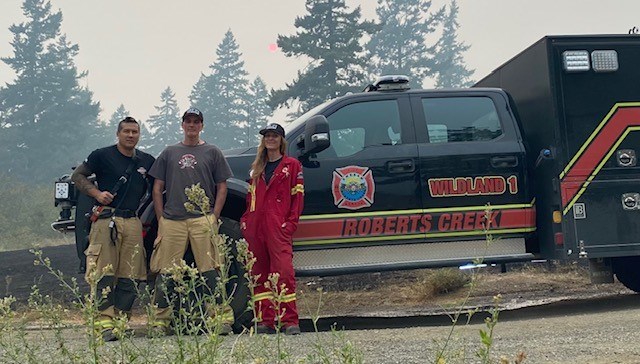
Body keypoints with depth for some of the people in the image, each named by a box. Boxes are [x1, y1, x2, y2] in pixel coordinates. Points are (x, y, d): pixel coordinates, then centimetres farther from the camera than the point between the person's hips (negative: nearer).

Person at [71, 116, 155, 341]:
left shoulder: (146, 161, 15)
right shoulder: (102, 156, 4)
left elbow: (155, 192, 25)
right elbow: (77, 176, 7)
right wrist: (97, 193, -8)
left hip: (133, 223, 4)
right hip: (105, 220, -4)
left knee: (129, 277, 0)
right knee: (103, 274, -10)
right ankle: (104, 322, -12)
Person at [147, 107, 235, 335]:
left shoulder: (212, 153, 12)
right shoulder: (169, 153, 17)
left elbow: (222, 188, 10)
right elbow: (157, 189, 15)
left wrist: (214, 218, -2)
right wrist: (161, 220, 5)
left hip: (203, 220, -2)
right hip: (172, 221, 2)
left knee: (210, 272, -6)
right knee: (166, 273, -1)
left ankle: (223, 317, -4)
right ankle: (160, 321, 4)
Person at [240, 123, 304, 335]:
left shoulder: (291, 165, 7)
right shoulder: (257, 169, 22)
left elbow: (297, 197, 1)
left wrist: (290, 223, -9)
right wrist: (245, 219, 11)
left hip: (278, 228, -5)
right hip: (255, 228, 5)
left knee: (284, 271, -15)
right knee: (259, 274, 4)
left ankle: (289, 321, -13)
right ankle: (265, 321, 9)